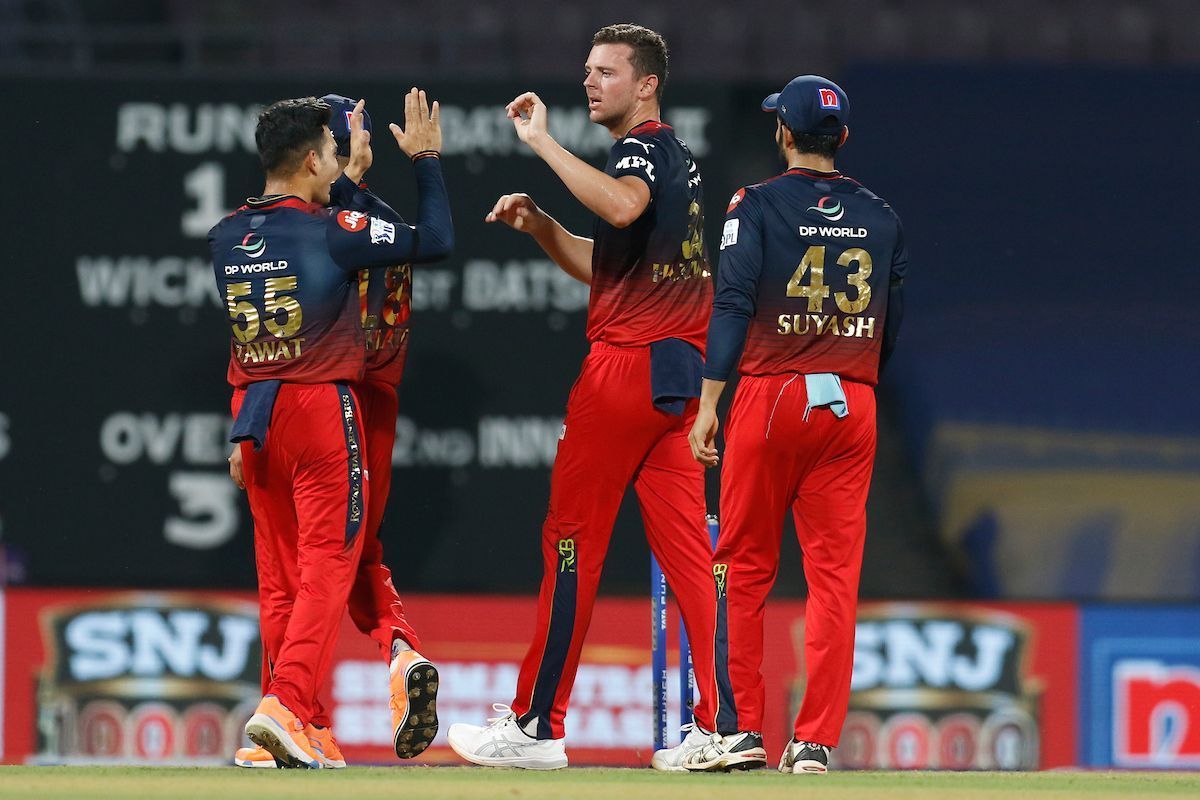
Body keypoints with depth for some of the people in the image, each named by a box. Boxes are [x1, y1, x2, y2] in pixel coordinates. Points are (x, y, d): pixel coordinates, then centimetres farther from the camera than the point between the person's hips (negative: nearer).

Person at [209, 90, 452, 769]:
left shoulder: (228, 236, 7)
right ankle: (287, 706, -22)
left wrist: (352, 177, 33)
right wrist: (426, 159, 4)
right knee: (327, 567, -6)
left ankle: (305, 728, 12)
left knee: (279, 578, 9)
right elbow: (436, 240, -7)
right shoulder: (332, 230, -12)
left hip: (252, 413, 6)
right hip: (321, 408, -6)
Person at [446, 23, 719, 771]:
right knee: (687, 548, 4)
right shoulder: (678, 156, 22)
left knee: (572, 541, -4)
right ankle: (720, 727, -3)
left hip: (628, 363, -9)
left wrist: (544, 143, -28)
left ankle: (536, 727, -1)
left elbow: (622, 206, -34)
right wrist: (540, 225, 15)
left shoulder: (642, 149, -9)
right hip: (679, 371, 9)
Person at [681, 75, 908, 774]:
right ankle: (816, 740, -1)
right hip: (854, 404, 3)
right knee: (836, 576, 2)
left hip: (772, 399, -3)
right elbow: (893, 326, 12)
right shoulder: (882, 217, 10)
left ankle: (742, 729, 2)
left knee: (744, 566, 6)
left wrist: (709, 403, -10)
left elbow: (733, 306, -9)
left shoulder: (758, 206, -3)